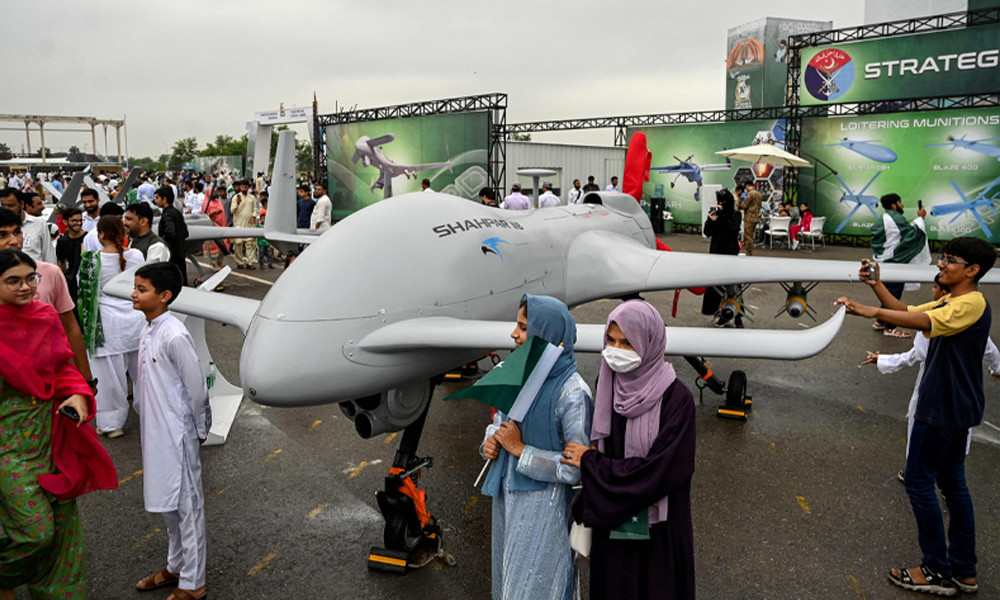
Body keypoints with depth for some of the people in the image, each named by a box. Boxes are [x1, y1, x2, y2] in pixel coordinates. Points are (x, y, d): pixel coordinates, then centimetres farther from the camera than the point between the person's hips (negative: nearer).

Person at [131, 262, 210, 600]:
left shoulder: (174, 336, -22)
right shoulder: (148, 331, 6)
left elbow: (197, 388, -18)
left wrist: (200, 430, -7)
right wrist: (148, 422, 17)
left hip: (177, 435, -9)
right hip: (156, 433, 9)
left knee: (186, 504, 3)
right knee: (166, 502, 21)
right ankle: (176, 567, 39)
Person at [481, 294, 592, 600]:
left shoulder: (572, 393, -23)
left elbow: (576, 468, -23)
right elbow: (500, 419, 14)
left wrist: (519, 449, -20)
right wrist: (491, 441, -8)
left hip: (543, 503, -7)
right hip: (508, 493, 7)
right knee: (509, 573, 24)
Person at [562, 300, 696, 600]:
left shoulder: (676, 399, -21)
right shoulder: (608, 385, -5)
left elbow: (659, 472, -24)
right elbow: (597, 445, 3)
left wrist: (590, 462, -17)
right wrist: (585, 515, 0)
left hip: (657, 530, -4)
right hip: (610, 520, 5)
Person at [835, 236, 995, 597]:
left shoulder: (971, 304, -18)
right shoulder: (950, 304, 12)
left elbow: (923, 321, -35)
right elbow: (907, 311, 8)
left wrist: (871, 311, -42)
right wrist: (877, 285, -5)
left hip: (943, 409, -10)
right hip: (955, 408, 10)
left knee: (918, 480, -2)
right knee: (952, 483, 14)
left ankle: (937, 571, 7)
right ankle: (964, 570, 23)